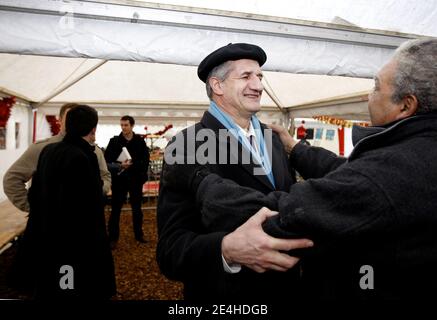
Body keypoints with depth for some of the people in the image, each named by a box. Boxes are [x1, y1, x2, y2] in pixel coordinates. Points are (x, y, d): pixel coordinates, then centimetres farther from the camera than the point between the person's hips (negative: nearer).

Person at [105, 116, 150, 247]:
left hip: (135, 179, 1)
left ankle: (139, 234, 27)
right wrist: (120, 166, -20)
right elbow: (107, 160, -5)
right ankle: (113, 237, 16)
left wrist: (131, 164, -13)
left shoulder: (140, 141, 0)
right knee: (116, 209, 5)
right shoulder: (114, 141, -1)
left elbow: (145, 160, -2)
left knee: (137, 208, 13)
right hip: (119, 179, -1)